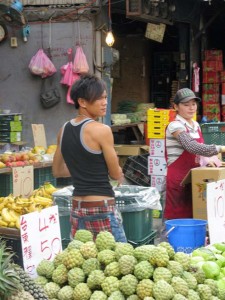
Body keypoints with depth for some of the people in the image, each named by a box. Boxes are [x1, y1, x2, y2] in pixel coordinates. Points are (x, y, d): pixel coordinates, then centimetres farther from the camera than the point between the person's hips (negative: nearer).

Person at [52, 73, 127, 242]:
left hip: (77, 207, 7)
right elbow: (116, 174, -6)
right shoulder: (101, 130, -13)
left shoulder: (64, 130, 7)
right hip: (102, 208, -7)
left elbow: (57, 171, 17)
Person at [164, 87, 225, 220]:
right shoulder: (175, 126, -13)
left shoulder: (196, 125, 12)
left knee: (193, 215, 6)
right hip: (178, 178, -7)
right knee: (178, 216, -5)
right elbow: (192, 147, -28)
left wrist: (206, 161, 3)